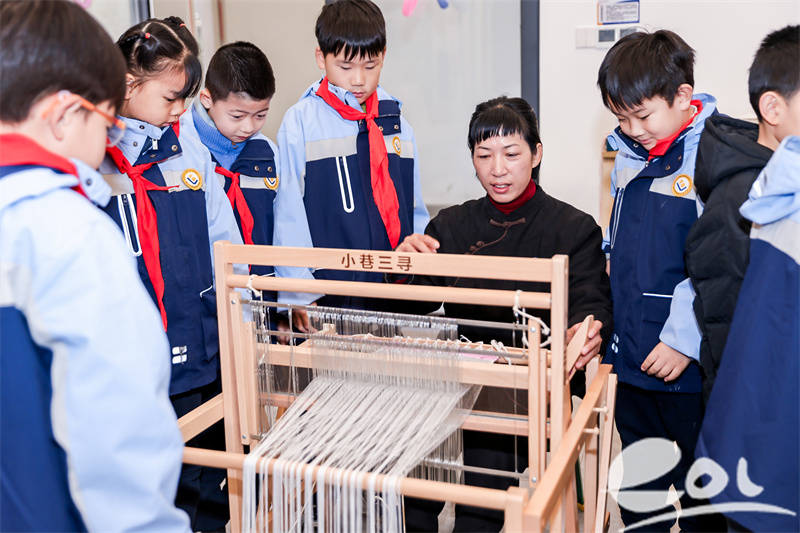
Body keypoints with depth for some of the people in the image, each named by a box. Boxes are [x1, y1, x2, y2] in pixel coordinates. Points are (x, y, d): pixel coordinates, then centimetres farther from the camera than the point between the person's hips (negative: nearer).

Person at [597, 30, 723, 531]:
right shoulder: (629, 155, 8)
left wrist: (683, 340, -19)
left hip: (690, 366, -7)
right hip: (632, 359, 7)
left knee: (700, 490, 12)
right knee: (637, 490, 21)